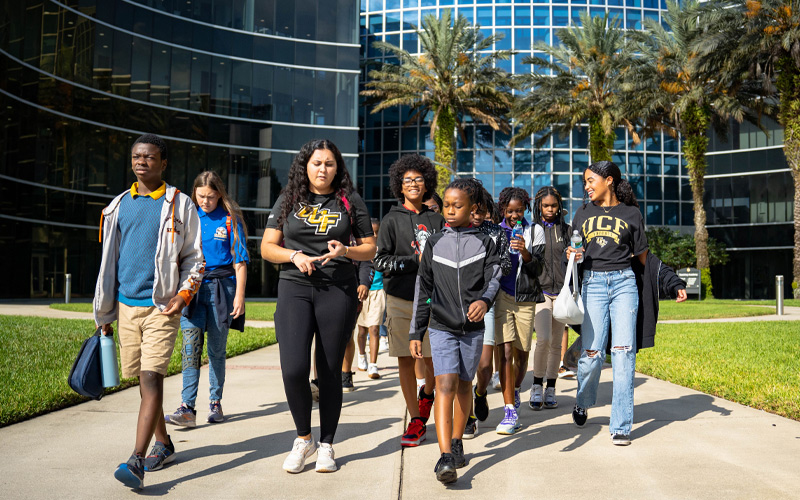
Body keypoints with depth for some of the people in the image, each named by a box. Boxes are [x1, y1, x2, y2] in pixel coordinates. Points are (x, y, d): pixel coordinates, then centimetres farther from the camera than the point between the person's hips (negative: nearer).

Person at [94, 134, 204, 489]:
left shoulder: (180, 205, 2)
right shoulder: (118, 206, 13)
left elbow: (194, 258, 4)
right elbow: (109, 261, 16)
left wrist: (184, 293, -12)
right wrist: (105, 313, 16)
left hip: (162, 306, -5)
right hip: (127, 304, 5)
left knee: (152, 378, -13)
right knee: (142, 379, 11)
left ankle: (136, 460, -17)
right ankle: (163, 445, 27)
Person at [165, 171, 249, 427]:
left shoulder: (230, 220, 1)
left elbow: (240, 262, 0)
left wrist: (240, 295, -7)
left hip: (221, 287, -2)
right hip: (192, 286, 2)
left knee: (216, 348, 6)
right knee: (190, 346, -9)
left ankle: (215, 402, 20)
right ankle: (187, 408, -11)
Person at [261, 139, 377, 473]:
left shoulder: (350, 201, 8)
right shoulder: (289, 200, 10)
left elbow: (370, 248, 9)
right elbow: (267, 247, 9)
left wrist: (345, 251, -11)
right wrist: (294, 255, -10)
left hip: (338, 291, 0)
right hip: (295, 289, 0)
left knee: (330, 371, 4)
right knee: (294, 368, -12)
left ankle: (326, 445, 20)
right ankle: (303, 438, 12)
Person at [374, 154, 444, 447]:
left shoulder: (436, 220, 11)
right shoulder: (391, 220, 3)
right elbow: (381, 262, -3)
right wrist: (416, 261, -10)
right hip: (401, 299, -1)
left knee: (433, 359, 1)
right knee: (405, 360, 2)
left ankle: (427, 393, 35)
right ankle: (417, 421, 14)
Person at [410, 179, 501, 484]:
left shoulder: (484, 242, 4)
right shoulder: (434, 243, 6)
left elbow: (494, 277, -8)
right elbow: (423, 289, 8)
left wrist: (485, 299, -31)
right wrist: (415, 332, 6)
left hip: (473, 328, 1)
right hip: (441, 328, -1)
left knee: (464, 386, 12)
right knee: (445, 385, -14)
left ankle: (456, 442, 32)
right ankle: (446, 457, -18)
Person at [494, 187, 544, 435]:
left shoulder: (535, 231, 7)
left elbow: (537, 268, -2)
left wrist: (525, 253, -19)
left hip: (525, 297, 1)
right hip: (501, 295, -1)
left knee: (521, 353, 9)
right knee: (506, 351, -13)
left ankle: (515, 390, 39)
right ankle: (511, 411, -11)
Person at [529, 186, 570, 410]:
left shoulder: (565, 229, 10)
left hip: (561, 291, 2)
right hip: (539, 290, -2)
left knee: (556, 343, 5)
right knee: (543, 338, -16)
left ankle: (551, 389, 17)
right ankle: (537, 387, 1)